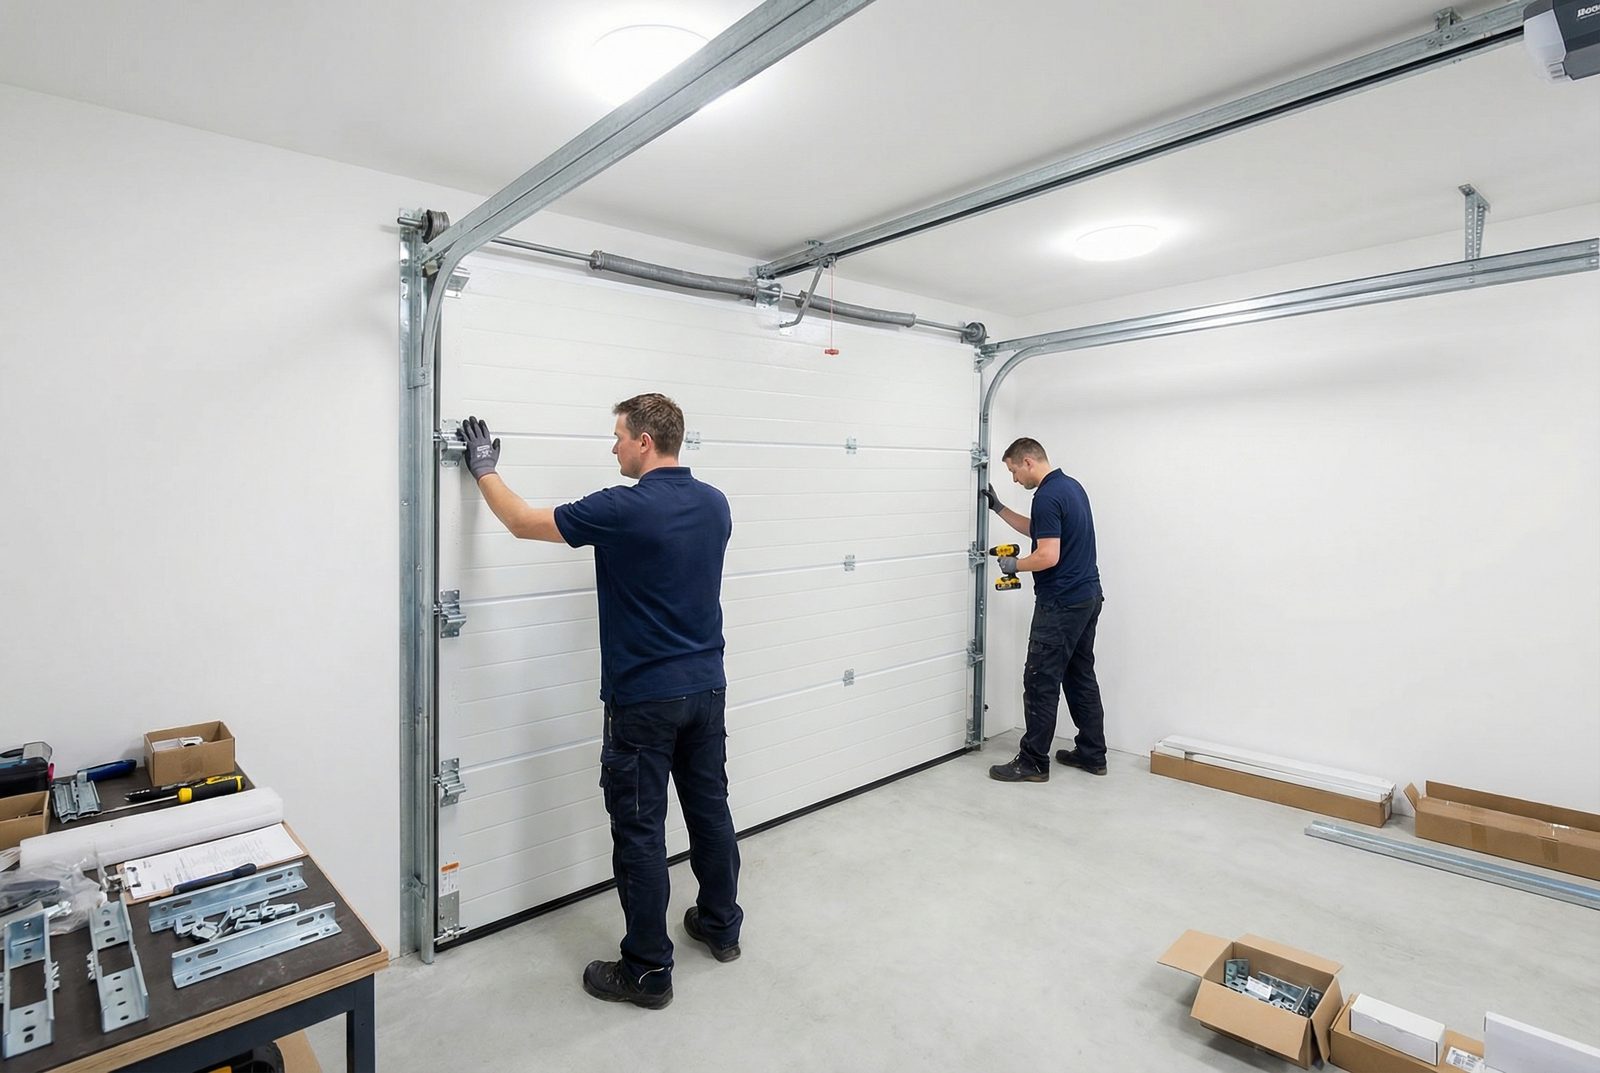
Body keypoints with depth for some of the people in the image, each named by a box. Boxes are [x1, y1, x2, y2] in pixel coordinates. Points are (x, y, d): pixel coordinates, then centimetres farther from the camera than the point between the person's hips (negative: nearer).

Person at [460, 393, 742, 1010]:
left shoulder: (623, 509, -18)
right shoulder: (715, 504, 1)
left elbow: (523, 523, -6)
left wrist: (484, 470, 10)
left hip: (644, 698, -7)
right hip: (706, 686, 7)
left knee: (640, 831, 6)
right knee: (710, 809, 19)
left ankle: (648, 970, 19)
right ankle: (721, 925, 36)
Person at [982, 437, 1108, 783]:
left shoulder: (1046, 496, -19)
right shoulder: (1071, 486, 13)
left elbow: (1047, 556, -26)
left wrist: (1014, 565, -8)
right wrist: (999, 508, 21)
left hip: (1061, 604, -10)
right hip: (1087, 597, 10)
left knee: (1041, 682, -2)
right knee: (1081, 678, 16)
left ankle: (1033, 762, 6)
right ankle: (1092, 754, 24)